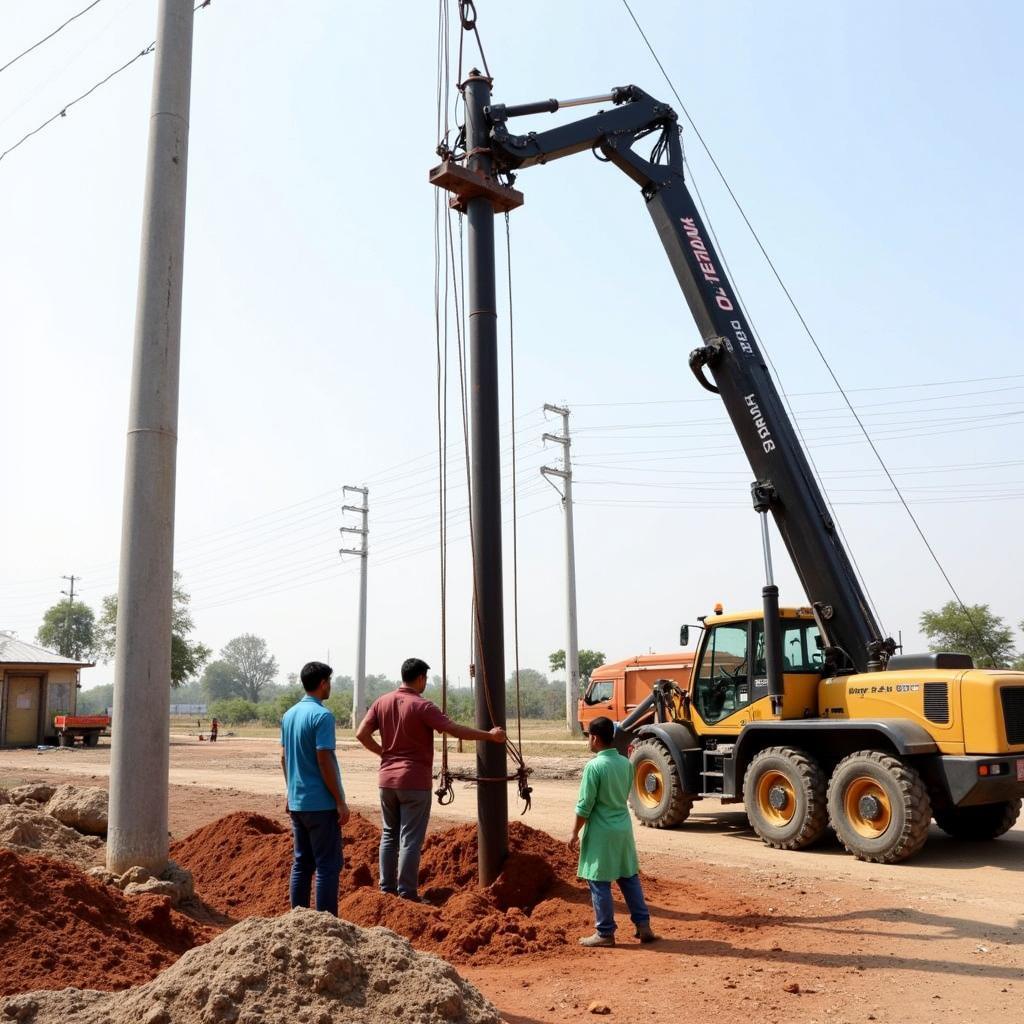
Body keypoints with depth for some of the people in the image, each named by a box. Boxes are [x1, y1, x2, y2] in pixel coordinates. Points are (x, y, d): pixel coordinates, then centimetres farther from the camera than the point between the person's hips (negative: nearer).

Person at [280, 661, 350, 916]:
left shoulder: (289, 715, 9)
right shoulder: (322, 716, -16)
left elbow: (284, 757, 15)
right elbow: (324, 761, -19)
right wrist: (340, 801, -15)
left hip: (297, 802, 8)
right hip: (321, 803, -8)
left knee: (302, 862, 14)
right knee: (328, 865, -2)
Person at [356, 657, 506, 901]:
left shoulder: (382, 702, 4)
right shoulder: (422, 706, -13)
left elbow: (361, 734, 1)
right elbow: (455, 729, -18)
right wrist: (489, 735, -10)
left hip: (387, 779, 6)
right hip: (414, 781, -6)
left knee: (389, 835, 15)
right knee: (410, 839, 0)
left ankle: (386, 889, 19)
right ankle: (407, 894, 3)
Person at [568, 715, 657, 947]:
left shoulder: (594, 766, -17)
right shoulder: (626, 763, 2)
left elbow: (585, 805, -14)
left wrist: (575, 833, -5)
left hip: (601, 832, -7)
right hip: (624, 828, 7)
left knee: (599, 883, 4)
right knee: (630, 878, 16)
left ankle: (605, 933, 11)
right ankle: (643, 925, 20)